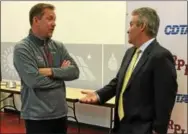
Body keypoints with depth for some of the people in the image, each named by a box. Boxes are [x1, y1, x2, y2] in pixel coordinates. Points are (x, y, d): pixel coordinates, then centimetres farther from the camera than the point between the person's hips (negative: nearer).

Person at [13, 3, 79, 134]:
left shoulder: (58, 46, 6)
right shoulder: (22, 48, -11)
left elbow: (75, 71, -3)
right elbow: (34, 80, -21)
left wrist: (52, 71, -18)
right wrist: (61, 72, -8)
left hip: (61, 113, 5)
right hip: (37, 117, -5)